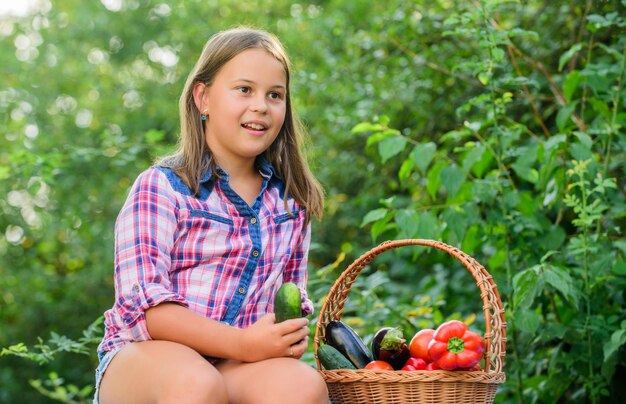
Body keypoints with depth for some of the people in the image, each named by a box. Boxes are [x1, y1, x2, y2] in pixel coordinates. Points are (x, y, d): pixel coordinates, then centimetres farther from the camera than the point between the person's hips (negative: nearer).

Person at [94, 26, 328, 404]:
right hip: (143, 357, -3)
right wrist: (241, 343, -23)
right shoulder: (160, 187, -2)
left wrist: (294, 335, -5)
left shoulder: (291, 200, 15)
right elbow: (148, 306, -12)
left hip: (238, 365, 3)